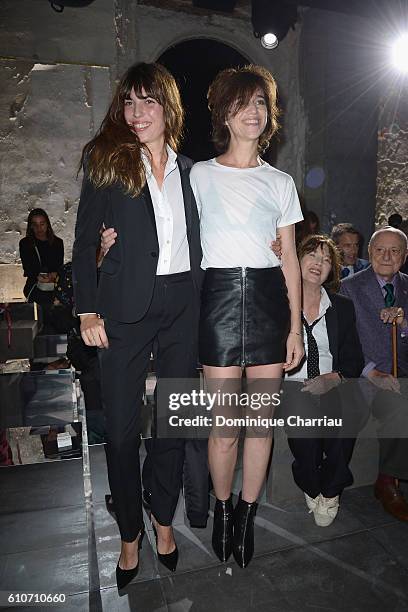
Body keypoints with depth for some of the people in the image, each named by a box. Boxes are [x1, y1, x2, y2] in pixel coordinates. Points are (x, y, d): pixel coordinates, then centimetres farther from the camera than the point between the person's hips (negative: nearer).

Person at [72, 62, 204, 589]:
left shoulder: (189, 170, 13)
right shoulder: (107, 162, 3)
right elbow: (84, 242, 0)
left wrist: (204, 303, 5)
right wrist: (87, 310, -8)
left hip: (184, 307, 3)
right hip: (126, 308, -2)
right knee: (121, 428, 5)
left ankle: (163, 519, 35)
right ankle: (130, 533, 29)